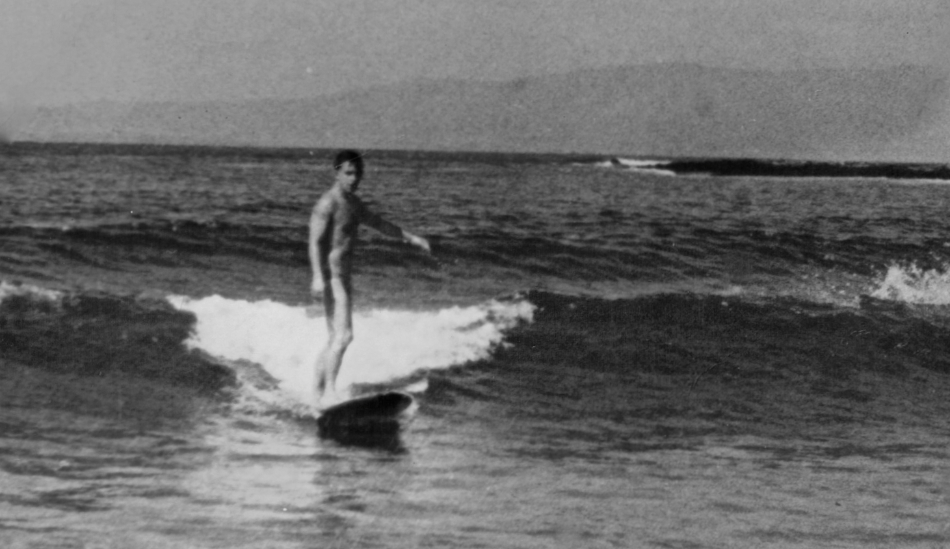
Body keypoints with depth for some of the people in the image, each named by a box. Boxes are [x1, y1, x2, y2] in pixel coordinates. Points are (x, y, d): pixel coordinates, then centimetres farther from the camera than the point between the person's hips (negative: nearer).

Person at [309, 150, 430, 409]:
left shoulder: (353, 203, 16)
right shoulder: (327, 203, -13)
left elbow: (378, 223, 30)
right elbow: (315, 241, -21)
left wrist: (411, 238, 30)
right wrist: (318, 276, -31)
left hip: (344, 278, 10)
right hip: (331, 277, -10)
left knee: (335, 339, 12)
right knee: (343, 334, -19)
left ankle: (318, 390, 17)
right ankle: (329, 392, -23)